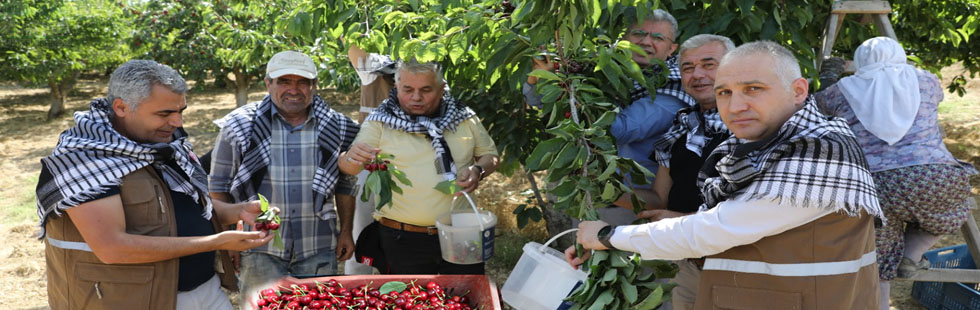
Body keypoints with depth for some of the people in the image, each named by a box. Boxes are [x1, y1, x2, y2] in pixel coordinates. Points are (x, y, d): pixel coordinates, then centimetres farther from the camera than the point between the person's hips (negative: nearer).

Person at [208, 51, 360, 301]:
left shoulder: (336, 128, 3)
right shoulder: (239, 126, -3)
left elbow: (345, 185, 11)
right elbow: (219, 188, 3)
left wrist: (346, 231, 8)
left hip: (319, 250, 2)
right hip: (260, 249, -2)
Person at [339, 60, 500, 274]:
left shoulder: (463, 118, 5)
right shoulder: (379, 122, -2)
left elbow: (491, 154, 13)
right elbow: (346, 168, -9)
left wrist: (479, 170, -10)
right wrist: (353, 159, -34)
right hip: (402, 240, -2)